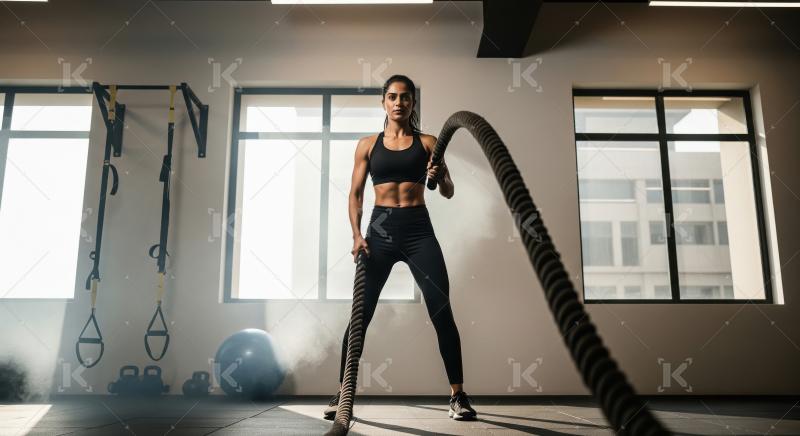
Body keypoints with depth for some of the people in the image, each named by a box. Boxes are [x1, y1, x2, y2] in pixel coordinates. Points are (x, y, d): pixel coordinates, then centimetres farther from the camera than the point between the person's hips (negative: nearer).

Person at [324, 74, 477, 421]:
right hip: (380, 229, 1)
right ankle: (342, 393, 13)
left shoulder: (427, 143, 8)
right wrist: (357, 234, -7)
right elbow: (355, 194, 7)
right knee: (361, 314, 0)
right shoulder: (368, 144, 10)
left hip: (419, 230, 0)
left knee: (442, 312, -6)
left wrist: (440, 178, -18)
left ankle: (458, 395, 4)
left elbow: (448, 193, 5)